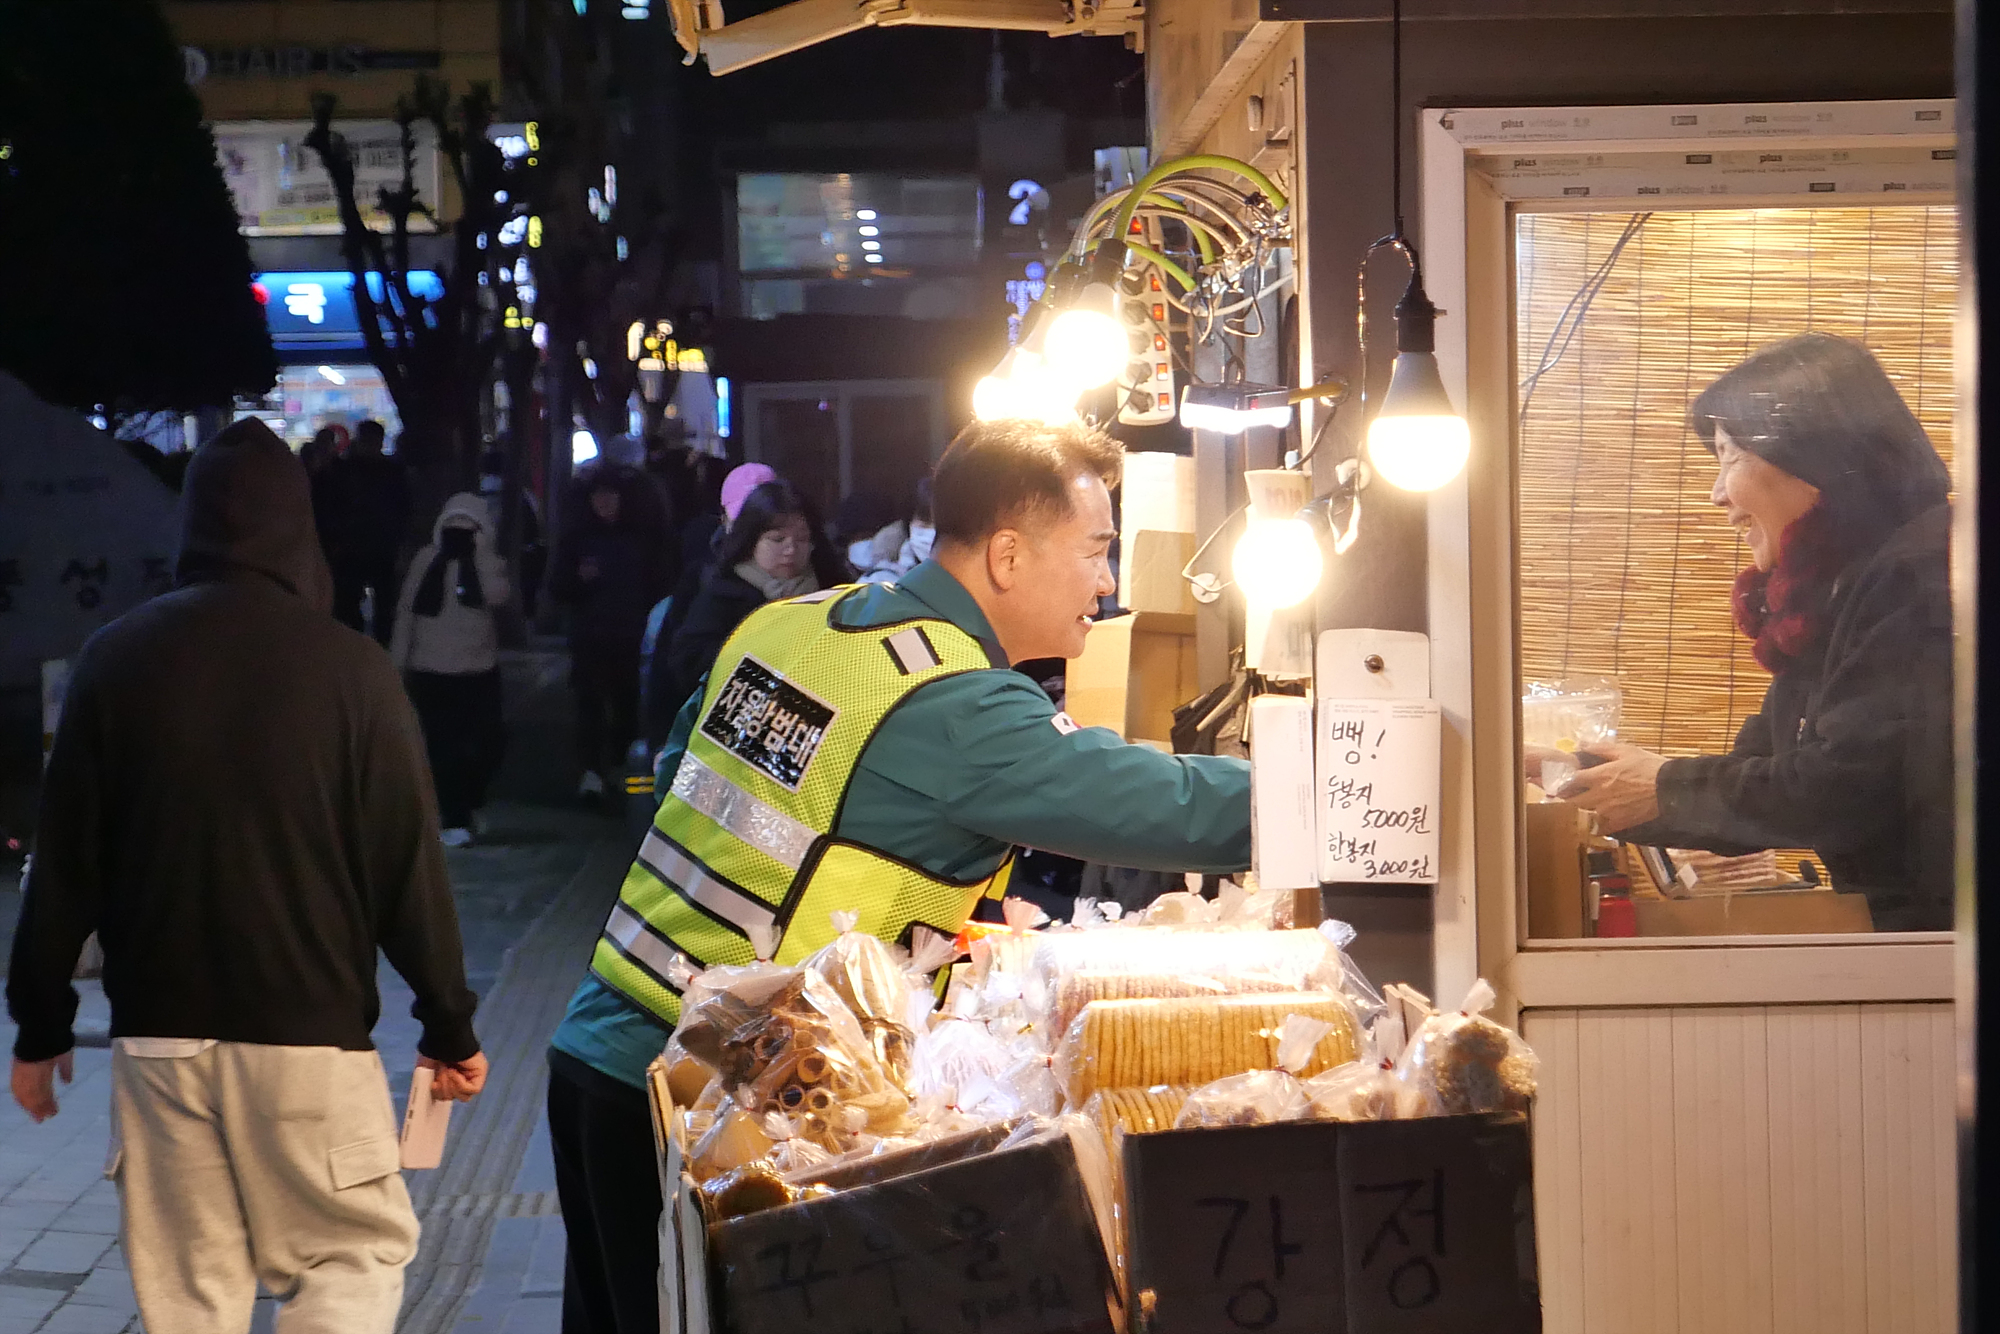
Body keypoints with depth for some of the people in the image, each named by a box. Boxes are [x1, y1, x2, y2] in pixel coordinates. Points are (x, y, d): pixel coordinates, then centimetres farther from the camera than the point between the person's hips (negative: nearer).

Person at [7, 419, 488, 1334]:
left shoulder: (116, 658, 1)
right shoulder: (349, 667, -7)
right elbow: (406, 864, -5)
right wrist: (449, 1025, 5)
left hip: (156, 1029, 3)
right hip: (308, 1028, -3)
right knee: (356, 1254, 10)